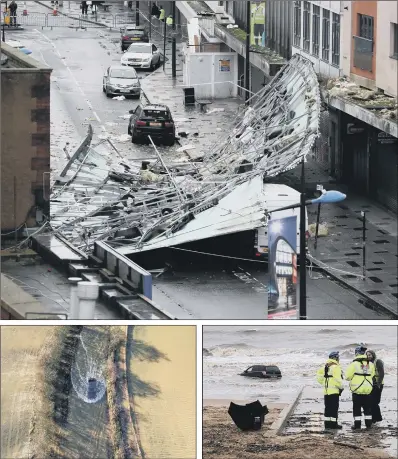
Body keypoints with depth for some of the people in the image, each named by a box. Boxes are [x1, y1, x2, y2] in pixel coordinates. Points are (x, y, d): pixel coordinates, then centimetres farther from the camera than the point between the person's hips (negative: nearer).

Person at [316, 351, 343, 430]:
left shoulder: (325, 367, 12)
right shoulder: (335, 367, -14)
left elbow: (319, 377, 13)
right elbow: (337, 379, -20)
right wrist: (340, 387, -8)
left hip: (326, 391, 8)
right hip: (334, 391, -8)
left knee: (327, 408, 12)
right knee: (334, 408, -3)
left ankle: (327, 423, 13)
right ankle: (333, 423, -3)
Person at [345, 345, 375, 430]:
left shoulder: (354, 363, -12)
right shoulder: (370, 364, 2)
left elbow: (348, 376, -10)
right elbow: (372, 376, 10)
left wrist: (353, 377, 12)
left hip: (357, 389, -4)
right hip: (368, 389, 4)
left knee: (357, 408, 3)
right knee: (367, 407, 13)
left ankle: (357, 424, 2)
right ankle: (368, 424, 14)